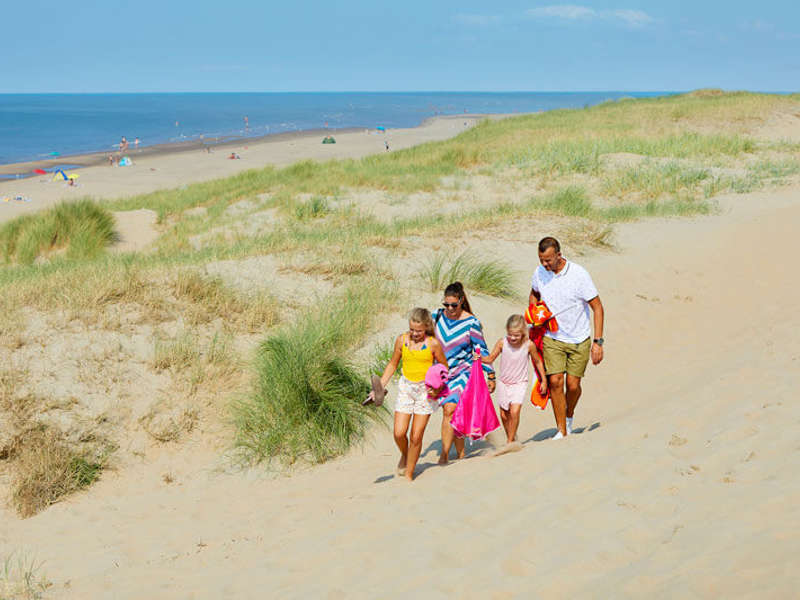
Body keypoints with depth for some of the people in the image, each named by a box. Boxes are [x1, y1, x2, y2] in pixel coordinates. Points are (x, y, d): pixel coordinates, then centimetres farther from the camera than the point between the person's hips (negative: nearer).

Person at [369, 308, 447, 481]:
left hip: (425, 389, -2)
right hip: (406, 387, 2)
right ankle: (404, 455, 27)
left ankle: (409, 474, 15)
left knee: (416, 436, -1)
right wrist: (380, 386, 5)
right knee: (399, 433, -7)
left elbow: (443, 367, 3)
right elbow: (393, 364, 11)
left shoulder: (433, 343, -9)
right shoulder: (402, 340, -1)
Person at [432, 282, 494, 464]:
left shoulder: (471, 323, -10)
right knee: (453, 414, 7)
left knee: (450, 410, -18)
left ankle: (445, 454, -15)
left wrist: (491, 376, 2)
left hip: (462, 371, -4)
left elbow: (481, 350, -1)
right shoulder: (438, 315, 1)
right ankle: (460, 452, 19)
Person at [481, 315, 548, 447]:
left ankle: (510, 442, -4)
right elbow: (491, 358, -8)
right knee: (504, 415, 10)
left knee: (514, 412, -18)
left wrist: (544, 381, 5)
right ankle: (511, 438, 32)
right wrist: (481, 358, -30)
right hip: (504, 383, 3)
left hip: (519, 384, -3)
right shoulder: (502, 343, -14)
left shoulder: (529, 345, -15)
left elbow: (537, 362, 0)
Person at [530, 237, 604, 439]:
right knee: (555, 382, -11)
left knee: (573, 385, -1)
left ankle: (569, 416, 30)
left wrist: (598, 342, -14)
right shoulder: (539, 273, -5)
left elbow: (597, 307, -11)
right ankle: (561, 431, -3)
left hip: (579, 340, -2)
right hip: (552, 338, 2)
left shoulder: (578, 274, -17)